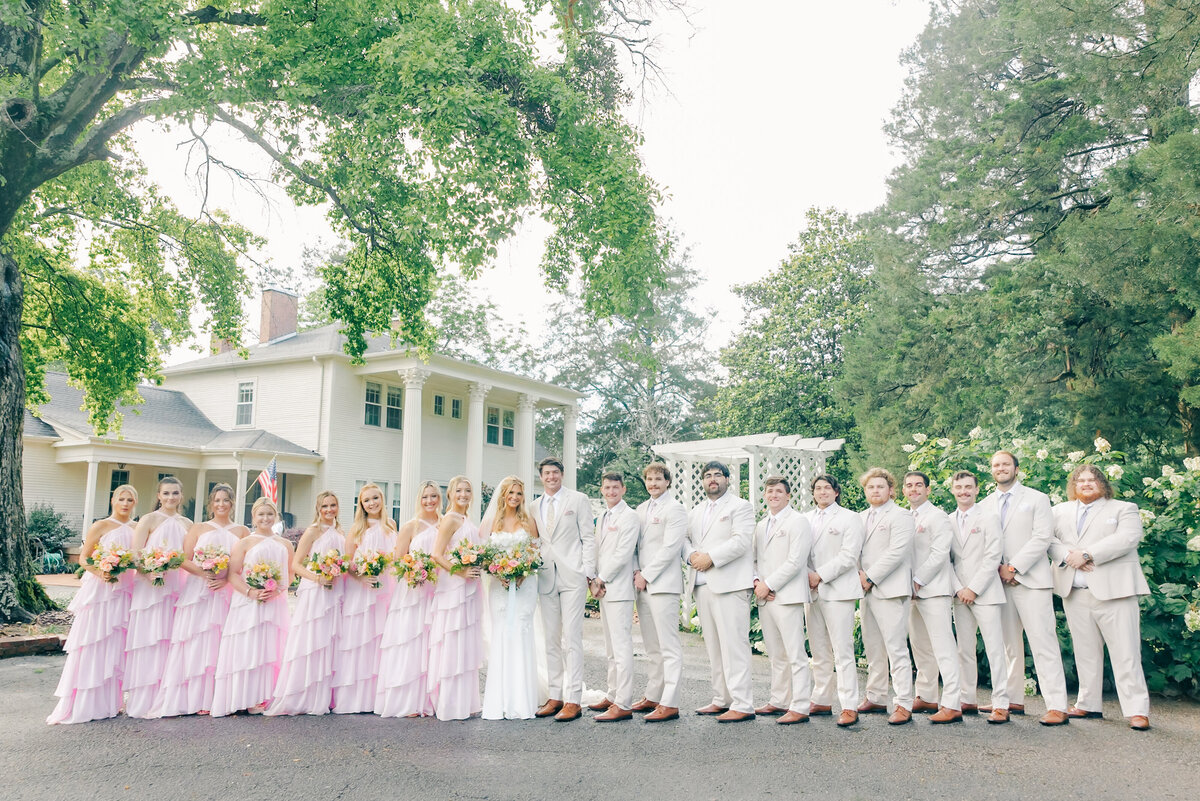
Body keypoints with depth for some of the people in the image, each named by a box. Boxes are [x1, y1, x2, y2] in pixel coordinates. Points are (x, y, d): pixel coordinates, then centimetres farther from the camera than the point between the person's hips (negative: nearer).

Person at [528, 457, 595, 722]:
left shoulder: (578, 500, 3)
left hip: (572, 577, -5)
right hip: (545, 578, 5)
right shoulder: (534, 507, 15)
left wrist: (588, 572, -7)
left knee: (572, 638, -7)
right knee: (551, 639, 8)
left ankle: (573, 700, -4)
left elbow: (588, 537, -1)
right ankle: (555, 696, 15)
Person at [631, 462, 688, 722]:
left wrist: (646, 575, -12)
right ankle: (652, 697, 20)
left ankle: (670, 704, -7)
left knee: (669, 645, -7)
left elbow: (670, 548, -13)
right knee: (651, 646, 13)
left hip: (663, 584, -8)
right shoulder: (641, 509, 17)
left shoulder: (675, 509, -5)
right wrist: (636, 571, 1)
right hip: (642, 584, 8)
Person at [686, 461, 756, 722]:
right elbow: (684, 539, 18)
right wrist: (691, 554, -4)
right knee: (713, 647, 9)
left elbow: (741, 541, -11)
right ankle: (722, 700, 17)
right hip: (702, 585, 7)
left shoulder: (740, 507, 1)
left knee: (734, 645, -10)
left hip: (729, 585, -7)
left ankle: (742, 704, -8)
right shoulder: (696, 512, 24)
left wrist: (710, 557, -16)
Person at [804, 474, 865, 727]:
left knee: (843, 651, -9)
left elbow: (849, 556, -8)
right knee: (819, 653, 11)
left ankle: (849, 707, -7)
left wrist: (820, 575, -11)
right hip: (812, 592, 6)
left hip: (838, 592, -6)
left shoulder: (850, 518, 1)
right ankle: (821, 701, 19)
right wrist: (806, 575, -5)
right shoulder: (806, 519, 17)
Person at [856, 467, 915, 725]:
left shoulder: (900, 516, -4)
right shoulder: (862, 517, 18)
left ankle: (903, 704, -6)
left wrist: (870, 578, -12)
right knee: (872, 648, 12)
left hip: (891, 590, -7)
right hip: (868, 590, 7)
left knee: (896, 648, -9)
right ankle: (876, 697, 21)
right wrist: (859, 574, 0)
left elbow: (896, 553, -13)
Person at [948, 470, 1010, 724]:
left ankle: (1000, 705, -5)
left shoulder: (989, 519, -1)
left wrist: (973, 589, -11)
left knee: (995, 649, -7)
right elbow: (947, 559, 9)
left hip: (985, 593, -4)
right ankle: (968, 700, 16)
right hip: (960, 595, 5)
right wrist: (958, 589, -4)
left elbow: (992, 558, -7)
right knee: (964, 650, 8)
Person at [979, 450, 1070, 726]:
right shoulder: (985, 505, 16)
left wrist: (1015, 567, -12)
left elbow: (1042, 537, -6)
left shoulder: (1036, 498, 4)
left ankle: (1057, 707, -9)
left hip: (1030, 579, -4)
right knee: (1008, 645, 9)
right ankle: (1013, 700, 16)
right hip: (998, 580, 5)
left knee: (1043, 644, -9)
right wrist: (998, 569, -5)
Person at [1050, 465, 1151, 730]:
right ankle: (1089, 704, 16)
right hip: (1075, 594, 4)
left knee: (1126, 653, -6)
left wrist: (1087, 554, -15)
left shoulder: (1124, 509, 8)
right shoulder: (1060, 511, 18)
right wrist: (1069, 555, -13)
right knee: (1085, 652, 8)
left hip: (1113, 590, -3)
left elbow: (1126, 539, -10)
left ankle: (1137, 710, -2)